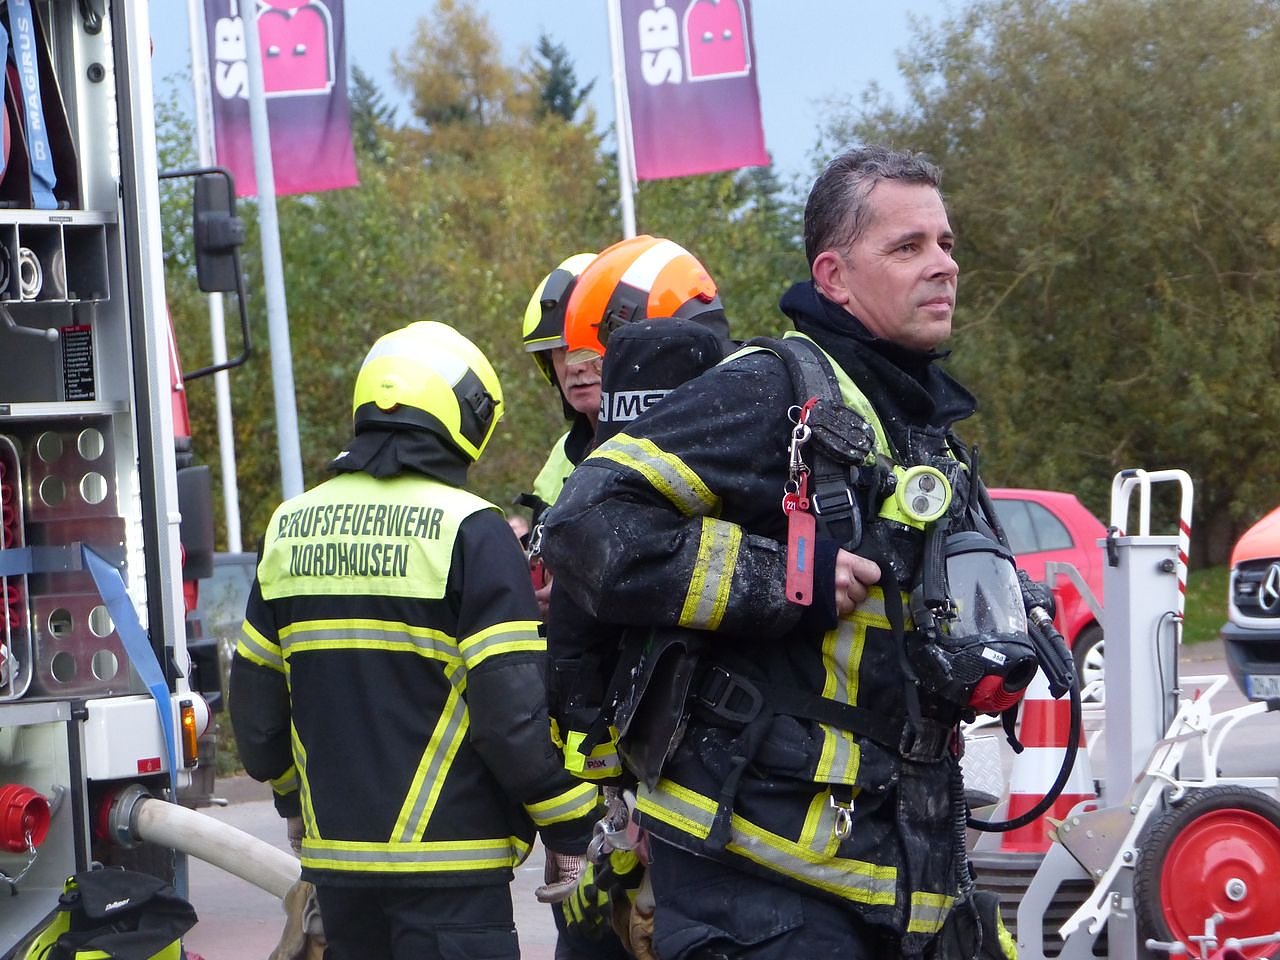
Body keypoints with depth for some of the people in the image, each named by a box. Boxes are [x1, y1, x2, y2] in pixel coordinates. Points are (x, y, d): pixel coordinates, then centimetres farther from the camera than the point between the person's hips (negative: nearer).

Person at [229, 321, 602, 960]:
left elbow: (255, 706, 15)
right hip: (448, 869, -6)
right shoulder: (468, 532, -11)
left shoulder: (289, 529, 8)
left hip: (336, 859, 6)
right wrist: (574, 830, -3)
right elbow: (516, 713, -15)